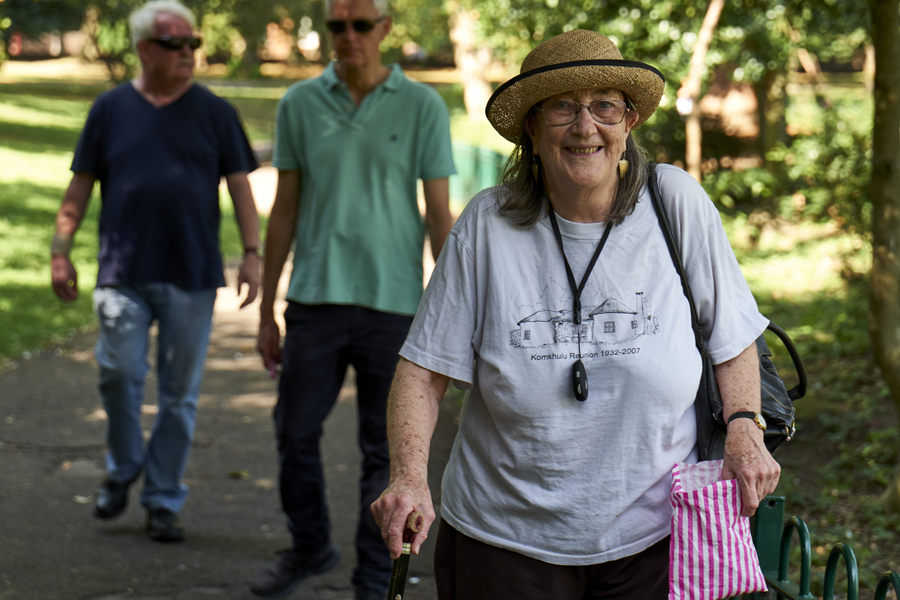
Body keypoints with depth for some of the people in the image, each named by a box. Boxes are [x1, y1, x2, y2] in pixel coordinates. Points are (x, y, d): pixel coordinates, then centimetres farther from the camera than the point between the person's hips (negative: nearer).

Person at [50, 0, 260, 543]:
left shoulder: (215, 113, 6)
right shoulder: (111, 110, 6)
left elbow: (240, 187, 7)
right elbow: (80, 188, 10)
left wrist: (252, 254, -2)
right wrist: (61, 253, 4)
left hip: (192, 275, 0)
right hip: (124, 273, 0)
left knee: (180, 391, 4)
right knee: (119, 372, -11)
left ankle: (164, 502, 15)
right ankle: (123, 468, 16)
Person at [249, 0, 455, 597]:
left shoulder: (422, 107, -2)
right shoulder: (300, 104, 5)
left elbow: (440, 215, 0)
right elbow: (284, 212, 9)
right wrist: (266, 312, 9)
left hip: (393, 303, -2)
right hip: (316, 300, 2)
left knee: (385, 450, 4)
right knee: (295, 432, 7)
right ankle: (310, 548, 31)